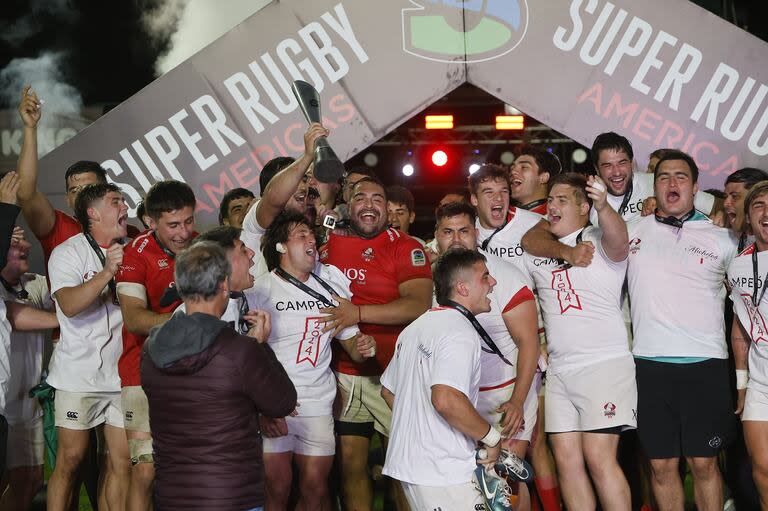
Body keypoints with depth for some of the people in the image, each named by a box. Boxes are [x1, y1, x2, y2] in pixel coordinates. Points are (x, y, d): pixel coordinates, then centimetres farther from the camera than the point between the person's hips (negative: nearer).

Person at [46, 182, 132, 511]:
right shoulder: (68, 253, -3)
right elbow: (69, 305, -20)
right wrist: (106, 273, -29)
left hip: (122, 373, 4)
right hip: (80, 375, -4)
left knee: (123, 463, 1)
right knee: (70, 459, -2)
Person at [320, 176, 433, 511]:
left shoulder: (406, 248, -4)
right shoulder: (331, 243, 6)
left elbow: (418, 305, -17)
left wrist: (359, 313, -23)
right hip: (343, 373, 3)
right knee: (350, 464, 7)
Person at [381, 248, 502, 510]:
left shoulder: (417, 327, 16)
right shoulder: (460, 333, -15)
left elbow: (388, 391, 24)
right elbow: (446, 400, -29)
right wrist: (492, 438, -17)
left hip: (406, 463, 9)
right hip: (444, 474, -9)